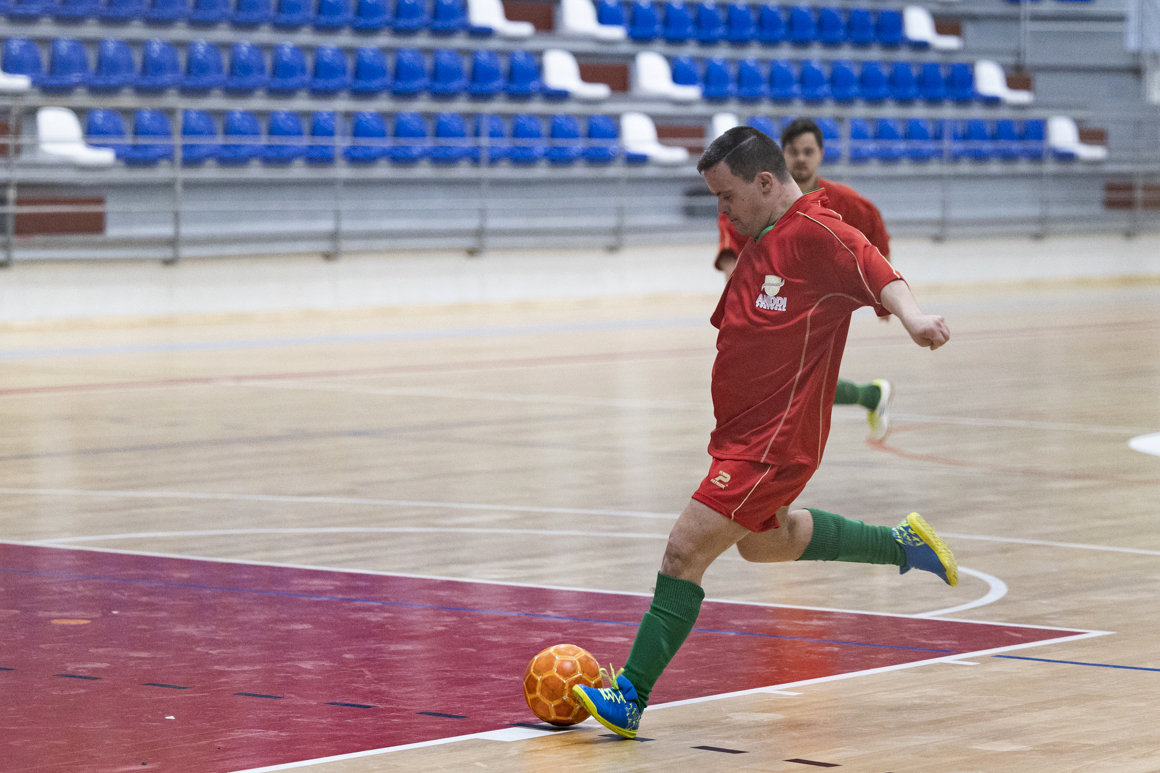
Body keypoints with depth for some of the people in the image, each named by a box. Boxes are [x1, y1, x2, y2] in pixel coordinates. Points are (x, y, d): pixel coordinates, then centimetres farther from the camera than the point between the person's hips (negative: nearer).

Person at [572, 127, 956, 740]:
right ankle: (902, 543, 40)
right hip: (742, 432, 11)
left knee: (685, 550, -13)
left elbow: (882, 279, -30)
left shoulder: (818, 232, -18)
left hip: (772, 445, -11)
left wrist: (913, 318, -46)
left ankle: (630, 697, -8)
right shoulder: (758, 240, 10)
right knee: (763, 541, 31)